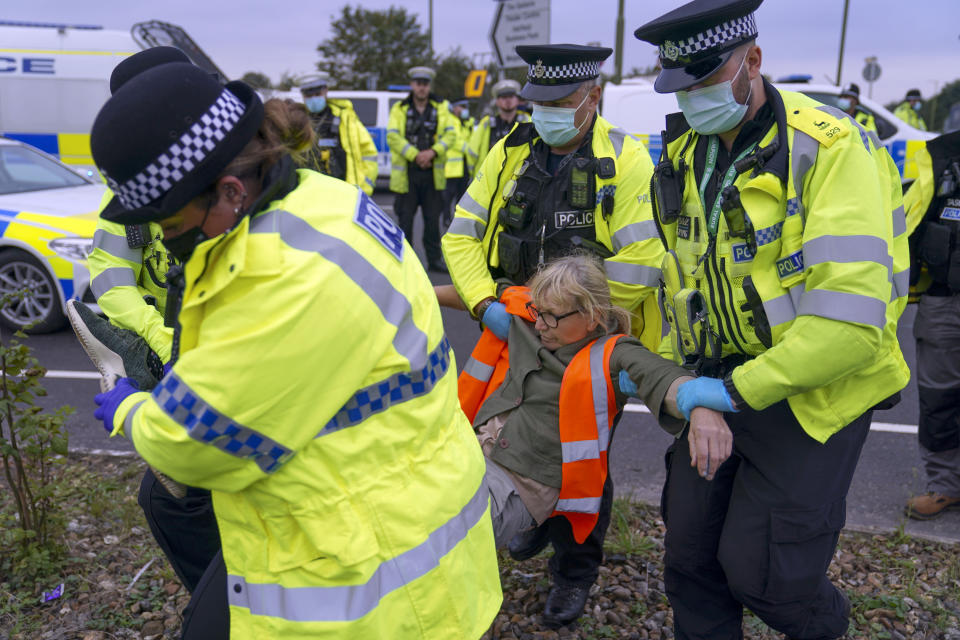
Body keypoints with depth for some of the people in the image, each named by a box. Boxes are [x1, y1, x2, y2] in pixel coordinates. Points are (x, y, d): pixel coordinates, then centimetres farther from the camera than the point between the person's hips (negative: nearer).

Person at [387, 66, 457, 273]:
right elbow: (392, 137, -8)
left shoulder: (441, 109, 8)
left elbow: (450, 135, 0)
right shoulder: (399, 109, 3)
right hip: (406, 173, -2)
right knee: (405, 219, 3)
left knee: (433, 219, 7)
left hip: (433, 173, 2)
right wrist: (415, 155, -16)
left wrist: (432, 152, -15)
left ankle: (434, 259, 16)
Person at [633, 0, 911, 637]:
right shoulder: (685, 154, 3)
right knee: (690, 554, 13)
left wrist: (740, 390, -23)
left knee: (757, 568, 2)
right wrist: (668, 362, 5)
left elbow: (851, 315, -27)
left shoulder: (830, 148, -20)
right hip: (718, 385, 6)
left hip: (811, 393, -6)